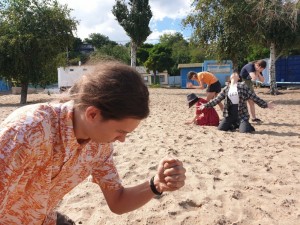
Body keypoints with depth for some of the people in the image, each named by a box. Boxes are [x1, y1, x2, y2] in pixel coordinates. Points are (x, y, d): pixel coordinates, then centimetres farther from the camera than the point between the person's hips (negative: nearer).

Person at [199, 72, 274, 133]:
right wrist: (206, 105, 9)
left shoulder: (242, 86, -2)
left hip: (241, 112, -4)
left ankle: (247, 125, 14)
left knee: (244, 130, -23)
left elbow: (254, 97, -2)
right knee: (220, 128, -7)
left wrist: (266, 105, -5)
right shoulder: (226, 89, 10)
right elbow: (217, 99, 13)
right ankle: (235, 125, 19)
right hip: (230, 113, 4)